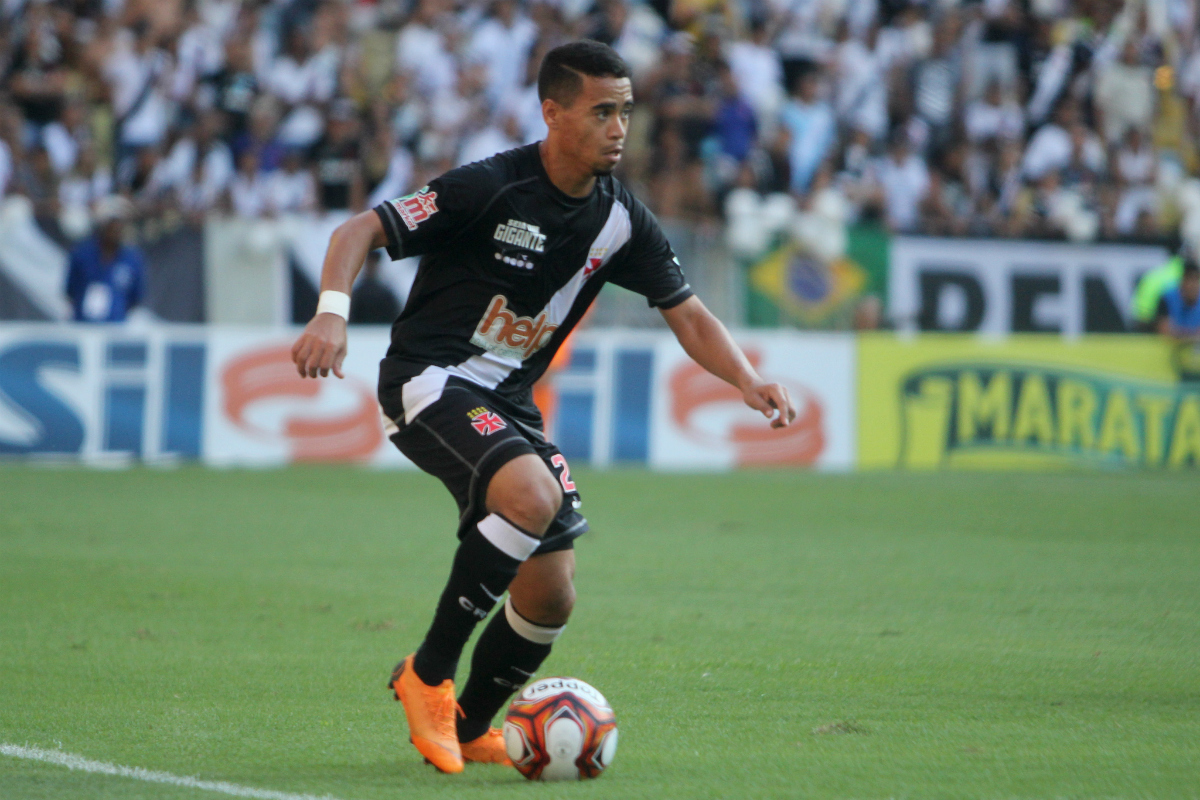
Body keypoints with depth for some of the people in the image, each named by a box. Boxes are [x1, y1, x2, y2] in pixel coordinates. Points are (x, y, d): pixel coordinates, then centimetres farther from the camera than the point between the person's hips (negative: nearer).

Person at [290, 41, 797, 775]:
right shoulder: (490, 189, -17)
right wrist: (333, 314, -33)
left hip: (510, 401, 7)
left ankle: (469, 727, 27)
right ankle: (429, 674, -17)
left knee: (551, 598, 1)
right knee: (532, 495, -33)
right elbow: (361, 231, -15)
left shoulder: (620, 221, 0)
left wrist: (747, 379, -14)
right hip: (429, 377, -7)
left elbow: (688, 315, 4)